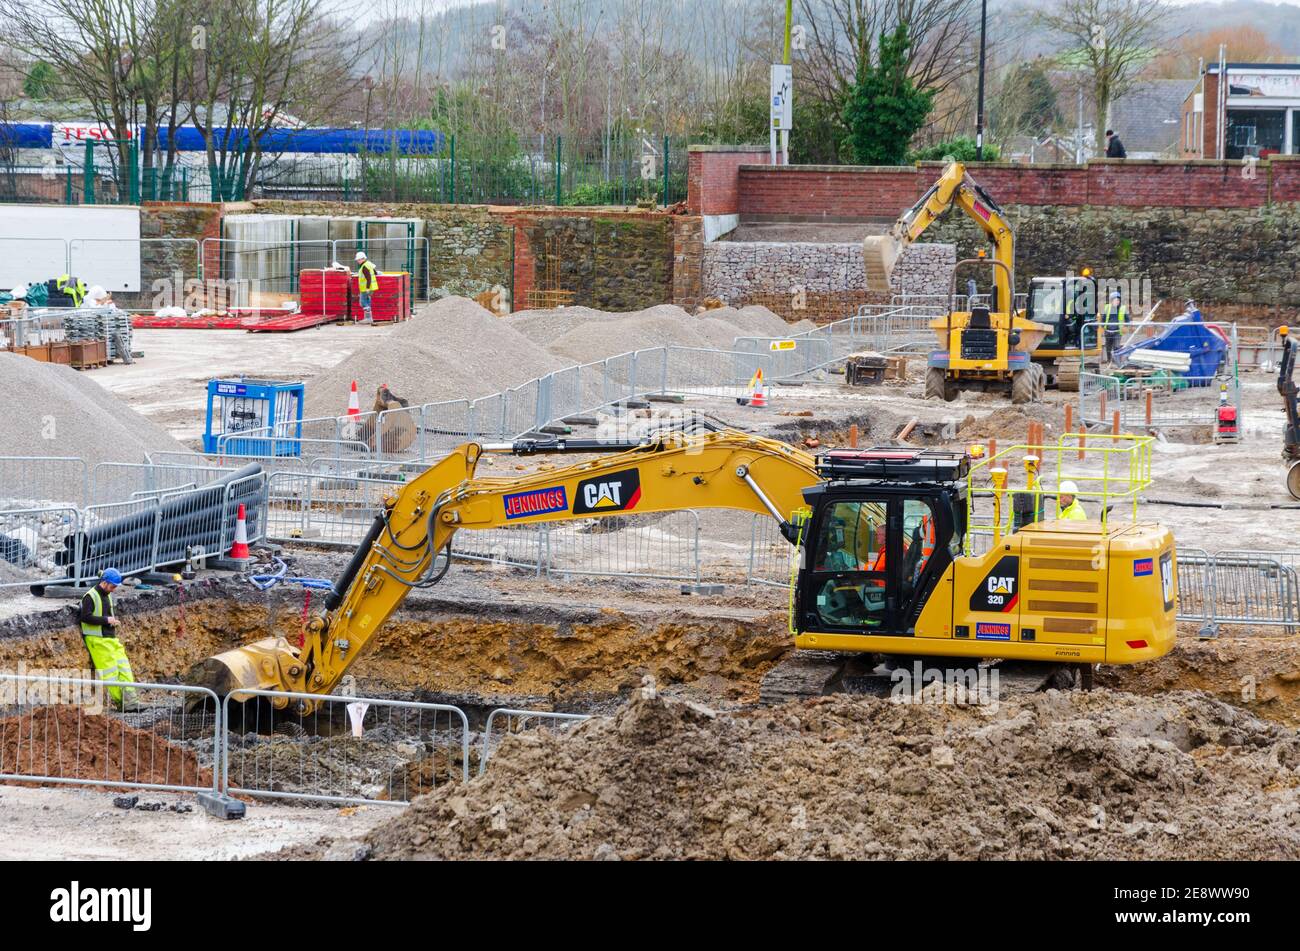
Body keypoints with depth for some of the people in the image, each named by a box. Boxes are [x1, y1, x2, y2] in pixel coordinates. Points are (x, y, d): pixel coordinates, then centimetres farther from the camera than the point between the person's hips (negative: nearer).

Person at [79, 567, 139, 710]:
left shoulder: (108, 596, 16)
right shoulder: (90, 596, -11)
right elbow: (85, 617, -20)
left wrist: (113, 620, 10)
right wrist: (106, 620, -19)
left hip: (111, 638, 9)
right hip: (97, 640, -9)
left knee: (123, 665, 0)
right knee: (109, 669, -8)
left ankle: (129, 697, -2)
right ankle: (120, 701, -5)